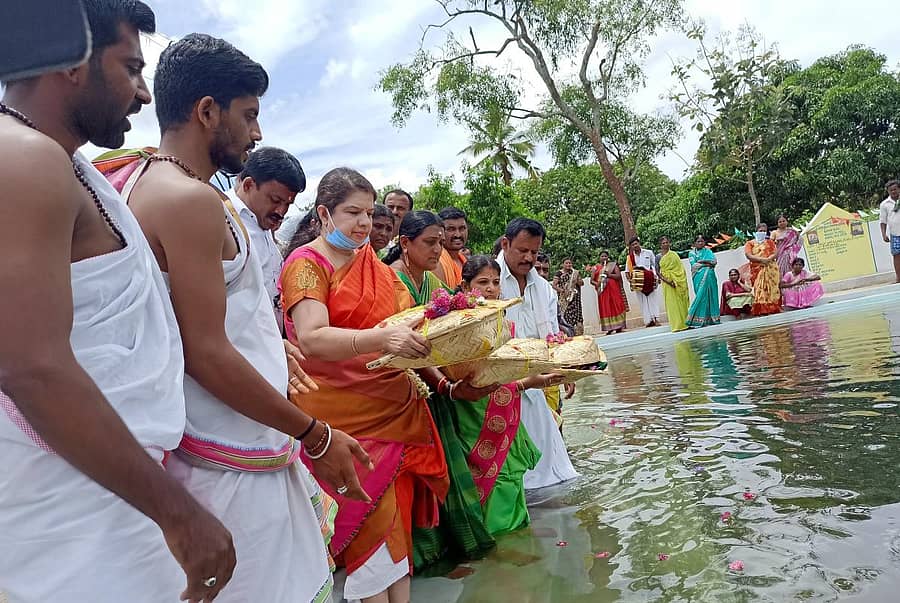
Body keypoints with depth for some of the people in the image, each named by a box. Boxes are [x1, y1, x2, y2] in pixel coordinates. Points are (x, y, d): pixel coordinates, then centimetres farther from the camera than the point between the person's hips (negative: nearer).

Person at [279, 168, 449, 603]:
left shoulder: (374, 265, 15)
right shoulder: (306, 264, -6)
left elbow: (406, 323, 14)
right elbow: (310, 339, -21)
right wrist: (382, 339, -36)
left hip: (394, 407, 6)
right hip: (343, 413, -6)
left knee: (397, 510, 9)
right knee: (370, 515, -3)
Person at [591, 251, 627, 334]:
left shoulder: (613, 265, 10)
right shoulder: (596, 268, 12)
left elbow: (619, 276, -1)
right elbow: (591, 280, 8)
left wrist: (609, 274, -14)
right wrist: (596, 283, -13)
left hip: (614, 289, -1)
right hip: (602, 291, 1)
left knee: (616, 307, -4)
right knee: (605, 309, -2)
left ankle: (619, 327, -1)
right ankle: (609, 328, 1)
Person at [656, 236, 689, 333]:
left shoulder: (674, 254, 4)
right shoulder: (659, 257, 4)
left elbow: (679, 269, 1)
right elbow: (658, 272, 0)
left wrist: (675, 280, -13)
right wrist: (667, 281, -14)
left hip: (677, 282, 0)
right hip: (667, 283, 0)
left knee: (681, 302, 3)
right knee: (672, 304, 0)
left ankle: (685, 323, 10)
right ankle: (677, 325, 4)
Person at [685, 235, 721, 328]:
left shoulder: (708, 251, 16)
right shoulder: (692, 253, 11)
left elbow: (714, 261, 1)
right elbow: (693, 265, -4)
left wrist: (701, 261, -8)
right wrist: (707, 264, -7)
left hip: (710, 277, 2)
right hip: (699, 277, -2)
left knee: (710, 295, -2)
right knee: (701, 296, -10)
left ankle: (712, 318, 1)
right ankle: (699, 321, -11)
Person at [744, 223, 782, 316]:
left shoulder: (769, 242, 20)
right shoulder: (750, 243, 13)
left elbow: (775, 253, 6)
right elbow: (749, 255, -3)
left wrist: (768, 259, -14)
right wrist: (761, 259, -15)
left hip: (770, 269, 1)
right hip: (757, 270, -1)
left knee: (771, 289, -8)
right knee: (759, 290, -11)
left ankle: (772, 310, -11)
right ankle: (762, 311, -15)